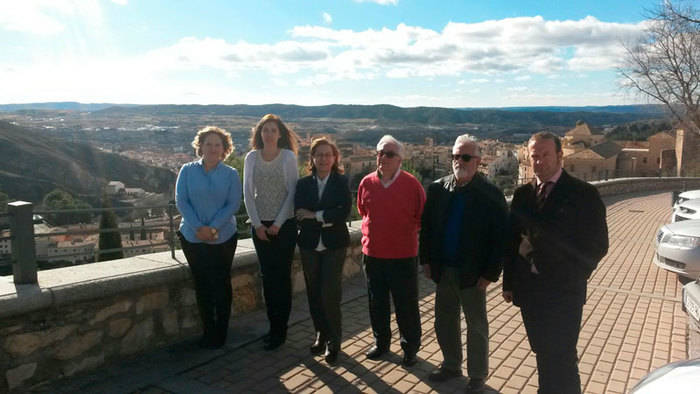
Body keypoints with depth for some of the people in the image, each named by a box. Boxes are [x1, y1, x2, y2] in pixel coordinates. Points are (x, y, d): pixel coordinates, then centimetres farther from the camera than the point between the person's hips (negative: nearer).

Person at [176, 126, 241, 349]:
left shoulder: (231, 174, 1)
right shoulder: (187, 171, 2)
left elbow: (233, 204, -6)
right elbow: (181, 201, -4)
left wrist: (213, 227, -18)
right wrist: (198, 227, -16)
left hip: (223, 238, -1)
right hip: (192, 238, 1)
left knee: (221, 284, 5)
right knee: (201, 285, 8)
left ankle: (220, 333, 19)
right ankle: (207, 331, 21)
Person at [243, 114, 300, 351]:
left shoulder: (289, 156, -4)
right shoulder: (251, 157, 4)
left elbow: (292, 192, -6)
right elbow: (248, 193, 3)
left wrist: (278, 224, -10)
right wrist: (257, 224, -5)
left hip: (284, 224, -3)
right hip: (260, 225, 3)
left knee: (281, 276, 1)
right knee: (267, 276, 8)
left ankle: (280, 330, 12)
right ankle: (273, 326, 21)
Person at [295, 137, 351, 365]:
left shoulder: (341, 182, -1)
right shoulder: (303, 184, 5)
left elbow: (344, 212, -14)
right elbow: (299, 214, -5)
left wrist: (315, 215, -16)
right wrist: (327, 219, -18)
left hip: (334, 245, -3)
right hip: (310, 245, 3)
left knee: (330, 294, -6)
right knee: (314, 293, 10)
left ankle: (333, 341, 10)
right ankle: (321, 335, 27)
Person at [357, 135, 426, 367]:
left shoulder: (411, 184, -10)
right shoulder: (366, 183, 0)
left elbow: (422, 217, 0)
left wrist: (403, 232, -2)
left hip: (403, 255, -3)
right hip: (372, 252, 4)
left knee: (406, 305, 7)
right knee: (376, 303, 16)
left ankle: (410, 347, 26)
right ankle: (381, 342, 35)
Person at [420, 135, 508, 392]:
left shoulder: (491, 195, -12)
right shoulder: (437, 188, -1)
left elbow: (500, 238, -12)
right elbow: (427, 226, 6)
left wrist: (490, 274, -14)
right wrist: (426, 260, 2)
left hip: (472, 273, -4)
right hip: (443, 270, 4)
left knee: (476, 327, 12)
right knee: (444, 322, 17)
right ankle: (451, 366, 38)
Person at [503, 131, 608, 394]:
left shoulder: (583, 194, -5)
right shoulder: (523, 194, 7)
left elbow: (597, 245, -5)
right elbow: (512, 241, 9)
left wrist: (574, 277, -11)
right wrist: (509, 282, 8)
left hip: (564, 293, -4)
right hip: (529, 292, 4)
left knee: (561, 360, -1)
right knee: (543, 357, 15)